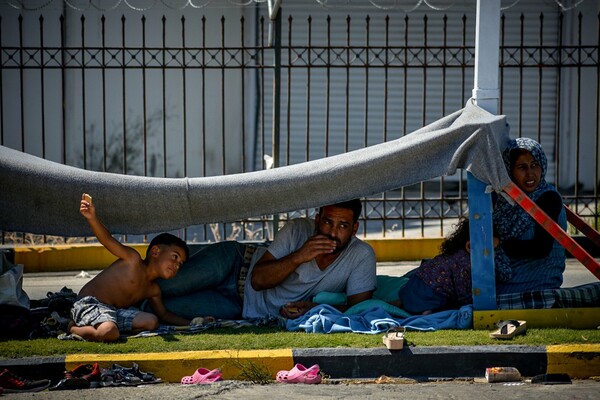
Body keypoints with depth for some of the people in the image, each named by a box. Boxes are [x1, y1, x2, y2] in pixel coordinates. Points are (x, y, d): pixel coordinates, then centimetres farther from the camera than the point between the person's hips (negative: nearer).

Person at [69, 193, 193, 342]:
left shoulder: (153, 289, 16)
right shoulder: (133, 260, -7)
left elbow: (163, 314, 29)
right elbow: (108, 240, -20)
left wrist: (191, 323, 17)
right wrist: (92, 218, -38)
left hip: (114, 312, 8)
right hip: (89, 303, -8)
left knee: (151, 321, -14)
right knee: (109, 333, -38)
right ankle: (74, 328, -4)